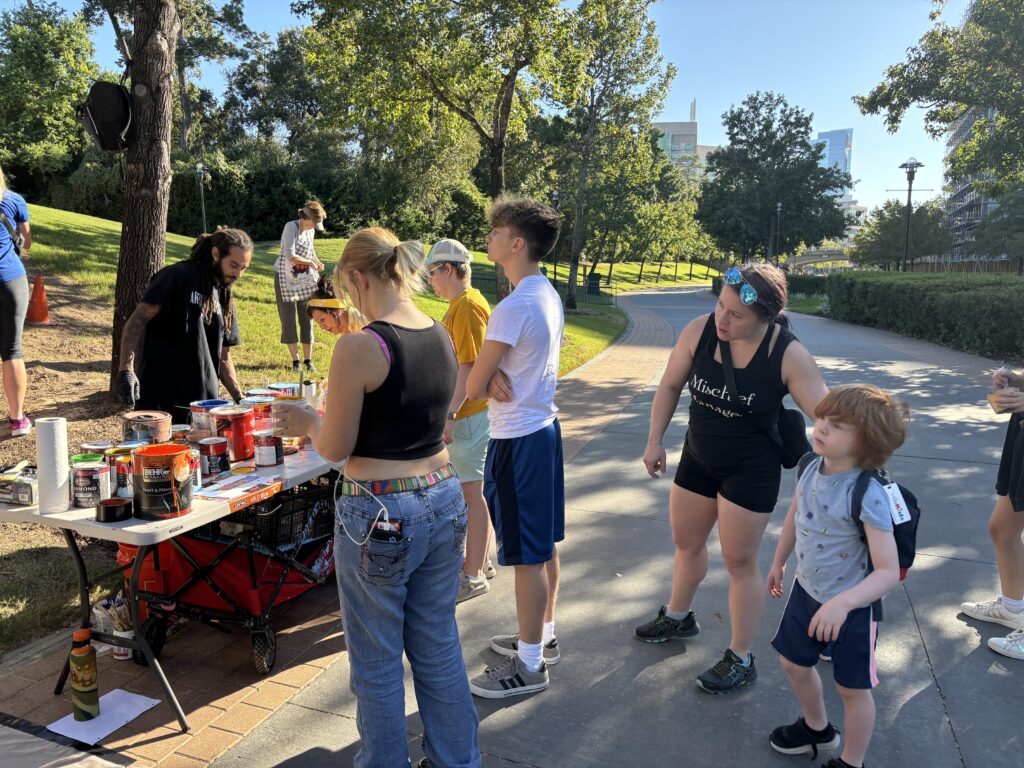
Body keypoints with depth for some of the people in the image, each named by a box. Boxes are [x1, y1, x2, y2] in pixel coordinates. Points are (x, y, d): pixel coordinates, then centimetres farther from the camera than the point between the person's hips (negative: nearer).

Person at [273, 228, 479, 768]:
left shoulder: (358, 348, -18)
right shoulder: (443, 338, 2)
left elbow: (335, 449, -11)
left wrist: (308, 421, 10)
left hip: (379, 519, -7)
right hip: (444, 503, 7)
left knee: (377, 663, 15)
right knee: (439, 650, 22)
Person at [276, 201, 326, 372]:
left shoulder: (310, 230, 2)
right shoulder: (291, 227, -17)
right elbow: (291, 257, -26)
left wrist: (318, 262, 1)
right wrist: (310, 262, -14)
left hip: (305, 279, 5)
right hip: (286, 279, -5)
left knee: (307, 318, 4)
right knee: (289, 319, 2)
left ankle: (308, 360, 11)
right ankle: (295, 360, 11)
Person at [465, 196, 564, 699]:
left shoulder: (515, 307, -22)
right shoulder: (549, 297, 8)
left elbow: (473, 388, -18)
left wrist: (488, 383, 4)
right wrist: (496, 377, -11)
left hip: (517, 441, -10)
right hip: (544, 427, 10)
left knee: (526, 556, 3)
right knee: (544, 544, 19)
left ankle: (530, 665, 18)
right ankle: (542, 636, 36)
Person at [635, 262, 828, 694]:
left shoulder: (789, 356, -24)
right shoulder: (699, 331, -15)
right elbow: (670, 386, -1)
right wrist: (655, 440, -2)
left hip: (750, 470, -4)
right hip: (697, 458, 5)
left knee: (739, 562, 6)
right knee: (686, 542, 21)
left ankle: (740, 661, 27)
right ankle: (677, 617, 49)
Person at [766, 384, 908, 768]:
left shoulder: (868, 496, -31)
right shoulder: (811, 468, -10)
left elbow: (889, 571, -31)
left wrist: (843, 603, -44)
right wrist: (778, 562, 19)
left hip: (852, 607, -7)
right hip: (807, 590, 7)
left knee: (852, 689, 15)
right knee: (794, 663, 24)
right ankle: (817, 728, 53)